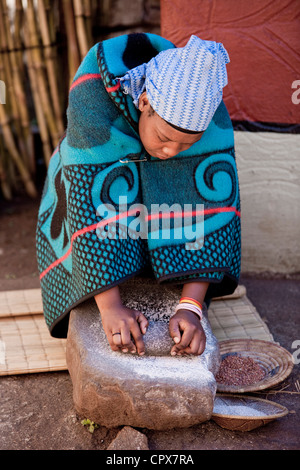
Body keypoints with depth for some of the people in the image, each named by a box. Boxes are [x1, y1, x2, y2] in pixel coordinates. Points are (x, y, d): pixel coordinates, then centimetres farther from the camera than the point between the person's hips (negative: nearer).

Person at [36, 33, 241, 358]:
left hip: (161, 195, 2)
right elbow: (91, 208, -41)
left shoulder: (211, 119, -31)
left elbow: (212, 208, -34)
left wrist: (191, 307, -42)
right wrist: (110, 307, -46)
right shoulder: (95, 107, -40)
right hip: (93, 186, -2)